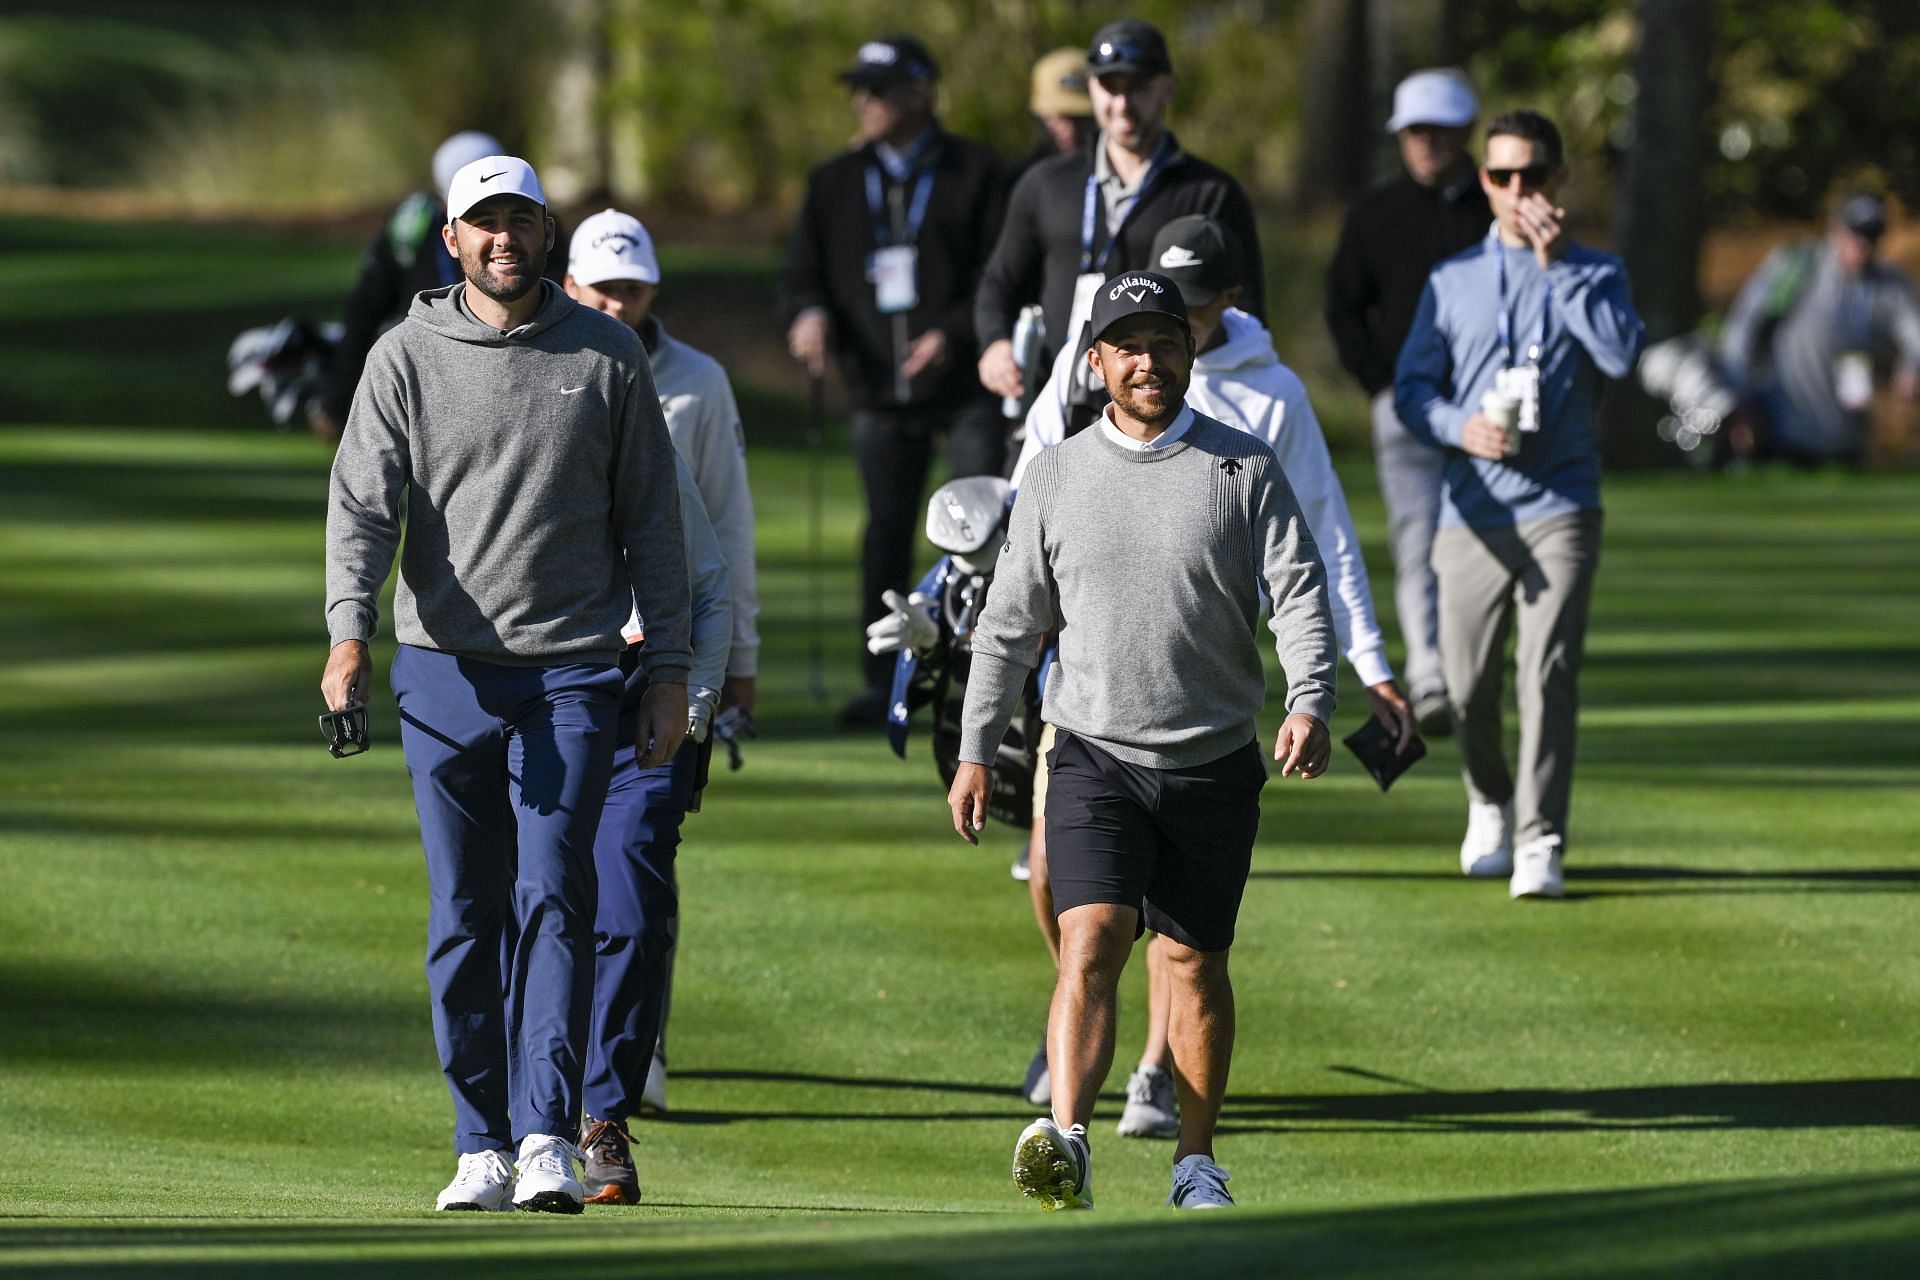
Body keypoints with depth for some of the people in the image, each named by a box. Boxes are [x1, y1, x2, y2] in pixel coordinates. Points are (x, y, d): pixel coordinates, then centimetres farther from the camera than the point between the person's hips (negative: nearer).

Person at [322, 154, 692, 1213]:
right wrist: (350, 630, -23)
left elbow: (651, 520, 10)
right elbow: (363, 501, -6)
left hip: (571, 675, -1)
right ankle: (482, 1146, 10)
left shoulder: (608, 357, 6)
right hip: (445, 670, 1)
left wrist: (667, 670, 4)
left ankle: (548, 1139, -15)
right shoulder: (407, 359, 4)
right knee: (465, 916, 4)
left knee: (553, 900, -11)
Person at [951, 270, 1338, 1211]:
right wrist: (975, 752, 7)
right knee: (1089, 943, -17)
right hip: (1095, 755, 0)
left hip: (1216, 764, 0)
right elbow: (1009, 627, 11)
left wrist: (1309, 704, -21)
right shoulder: (1057, 477, 6)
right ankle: (1065, 1142, -29)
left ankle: (1195, 1161, 20)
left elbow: (1300, 596, -5)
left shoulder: (1245, 470, 1)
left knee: (1195, 962, 8)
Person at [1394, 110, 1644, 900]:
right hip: (1473, 507, 2)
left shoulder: (1592, 274, 8)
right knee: (1466, 685, 4)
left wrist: (1557, 265, -12)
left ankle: (1539, 841, -15)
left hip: (1559, 506, -2)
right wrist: (1461, 427, -10)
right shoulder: (1453, 281, 14)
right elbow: (1412, 384, 10)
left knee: (1548, 672, -15)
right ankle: (1489, 804, 32)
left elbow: (1620, 353, -11)